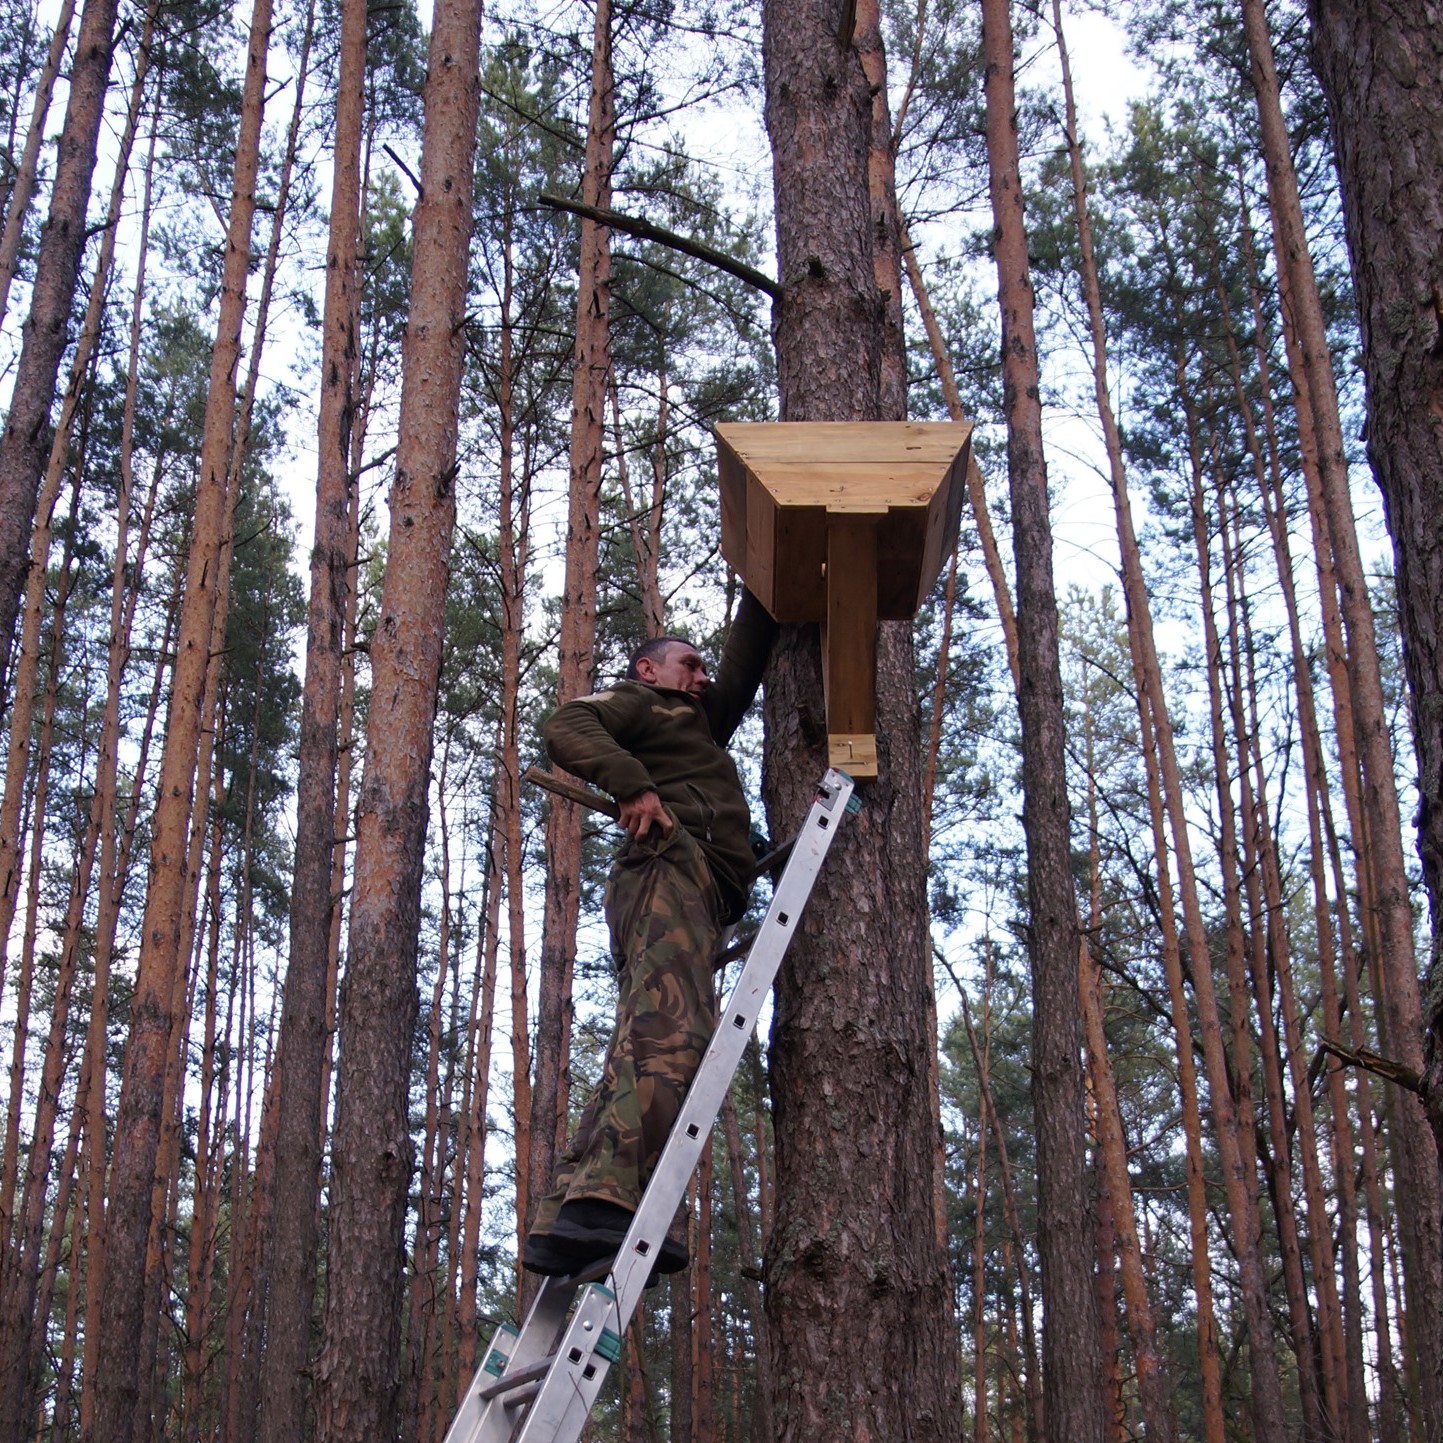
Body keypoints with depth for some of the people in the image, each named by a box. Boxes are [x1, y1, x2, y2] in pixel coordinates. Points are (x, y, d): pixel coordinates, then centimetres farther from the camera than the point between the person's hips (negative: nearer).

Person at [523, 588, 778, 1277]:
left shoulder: (700, 722, 42)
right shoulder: (639, 702, 19)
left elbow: (743, 664, 49)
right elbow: (567, 728, -1)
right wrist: (633, 783, -14)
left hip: (698, 892, 8)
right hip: (669, 861, -8)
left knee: (643, 1051, -6)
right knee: (671, 1031, -27)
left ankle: (562, 1224, -15)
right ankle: (604, 1201, -41)